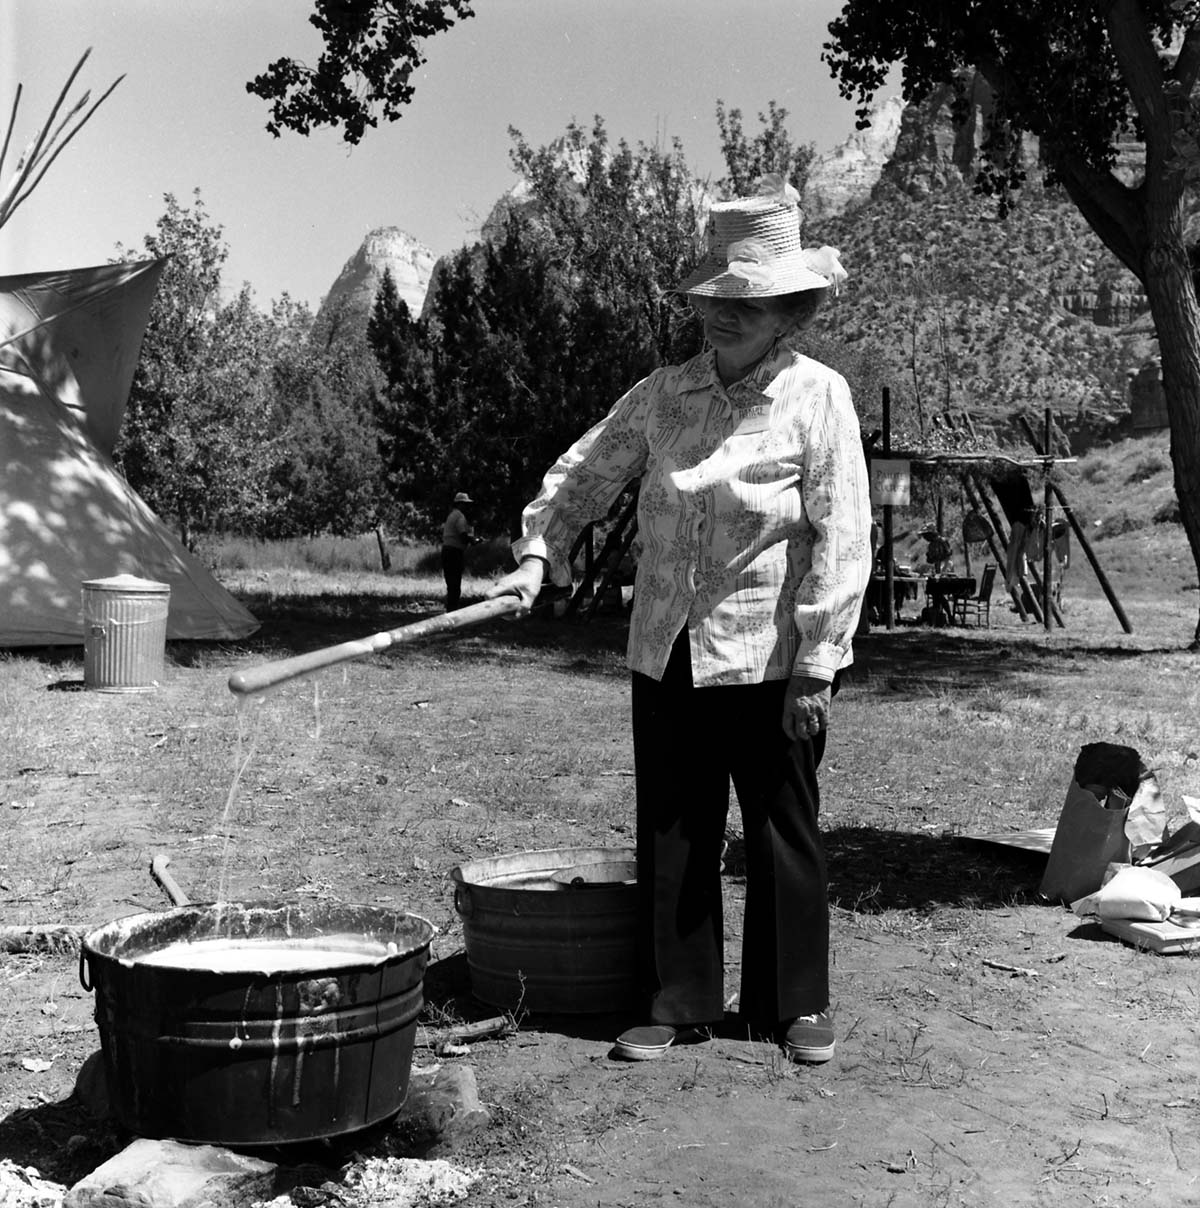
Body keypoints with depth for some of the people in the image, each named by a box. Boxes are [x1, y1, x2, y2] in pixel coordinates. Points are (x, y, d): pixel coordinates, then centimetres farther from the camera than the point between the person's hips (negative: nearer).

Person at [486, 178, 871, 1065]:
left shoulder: (817, 396, -7)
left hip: (769, 661, -4)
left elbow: (841, 540, -10)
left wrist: (817, 666, -13)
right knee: (671, 835, 10)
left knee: (783, 835, 8)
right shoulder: (663, 395, 5)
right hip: (667, 657, 4)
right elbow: (586, 473, 15)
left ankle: (798, 1003, 24)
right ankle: (678, 1002, 23)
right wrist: (539, 552, -1)